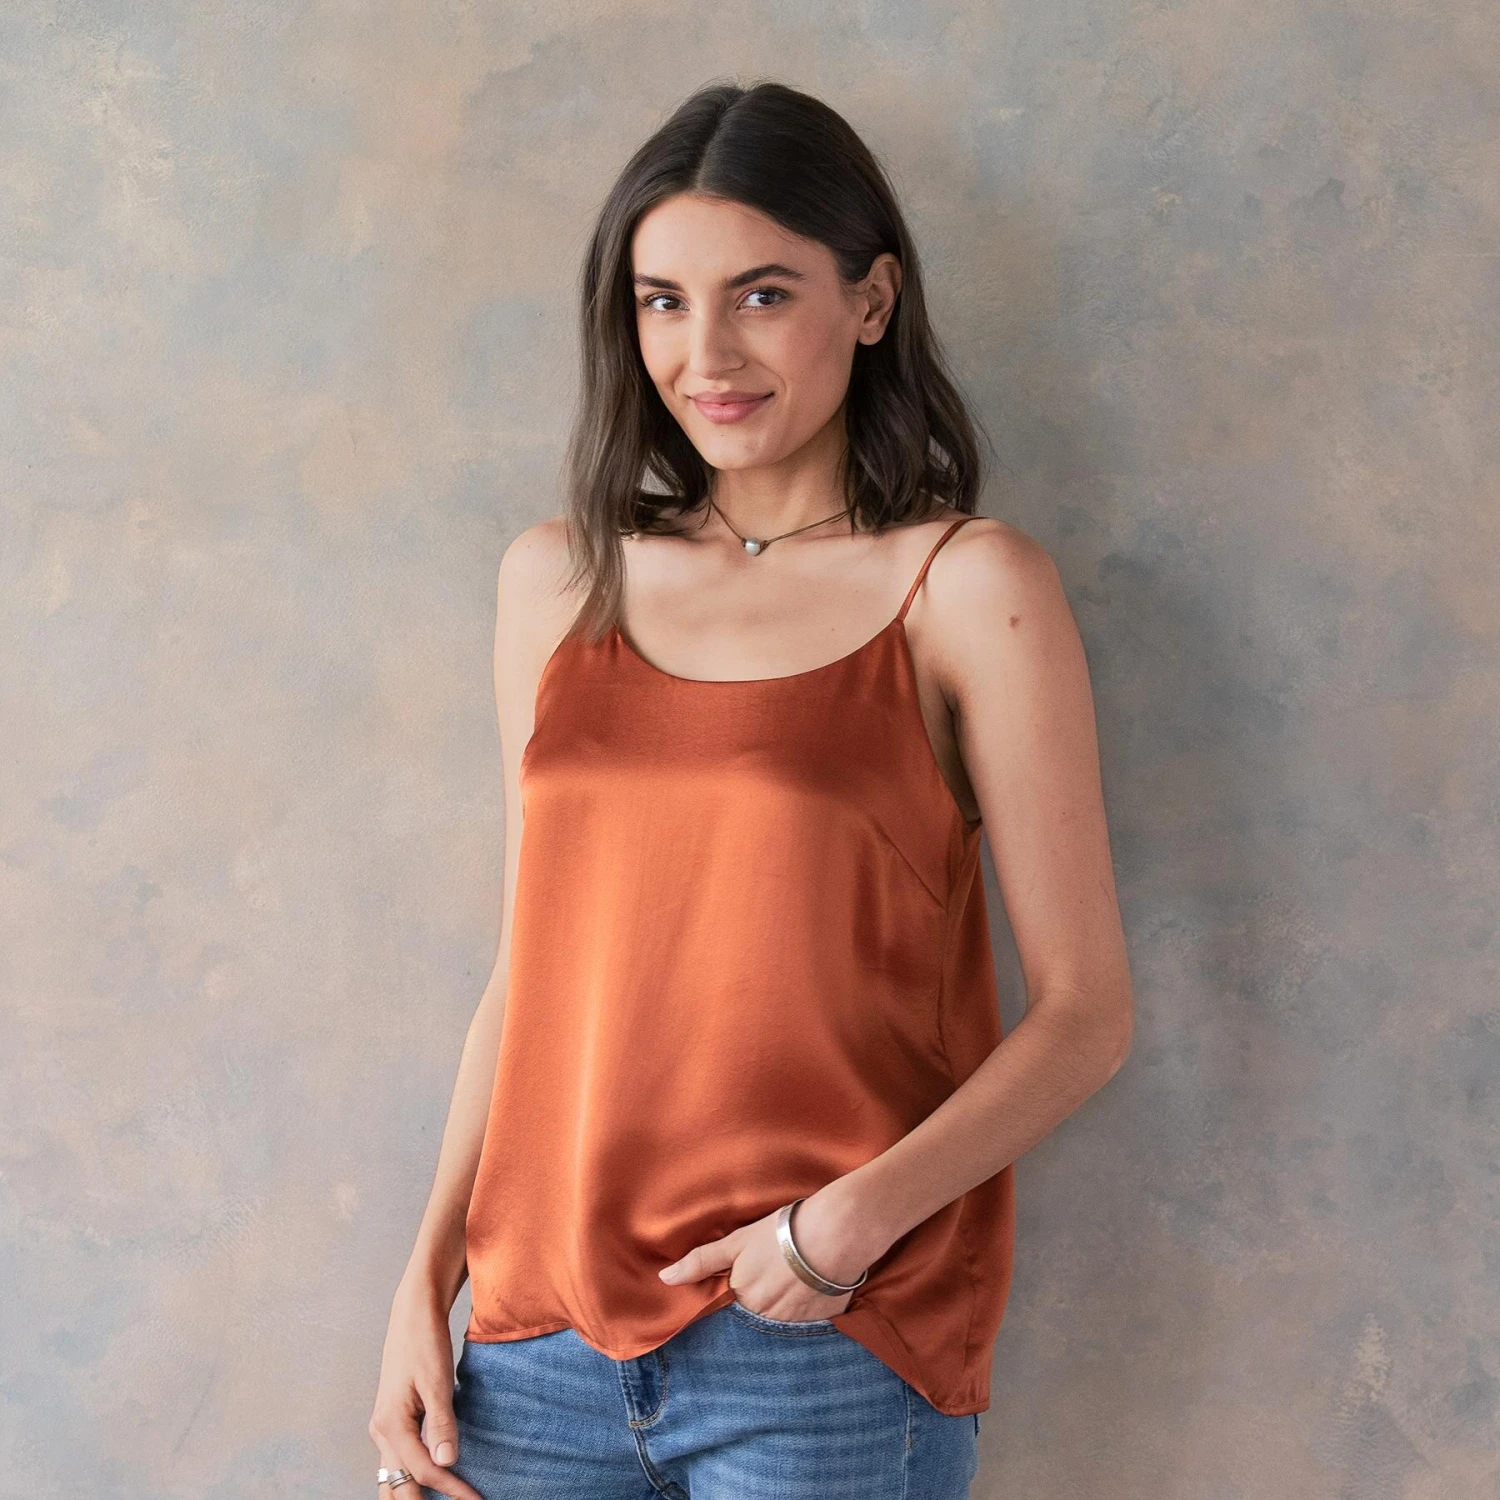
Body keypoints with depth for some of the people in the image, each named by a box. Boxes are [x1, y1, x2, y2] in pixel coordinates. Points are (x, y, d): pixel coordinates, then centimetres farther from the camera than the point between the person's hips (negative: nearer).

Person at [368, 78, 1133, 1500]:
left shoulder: (966, 587, -5)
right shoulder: (560, 579, 8)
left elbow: (1082, 1016, -6)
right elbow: (529, 970, 12)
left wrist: (858, 1216, -18)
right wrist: (424, 1287, 7)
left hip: (828, 1341, -3)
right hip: (543, 1326, 4)